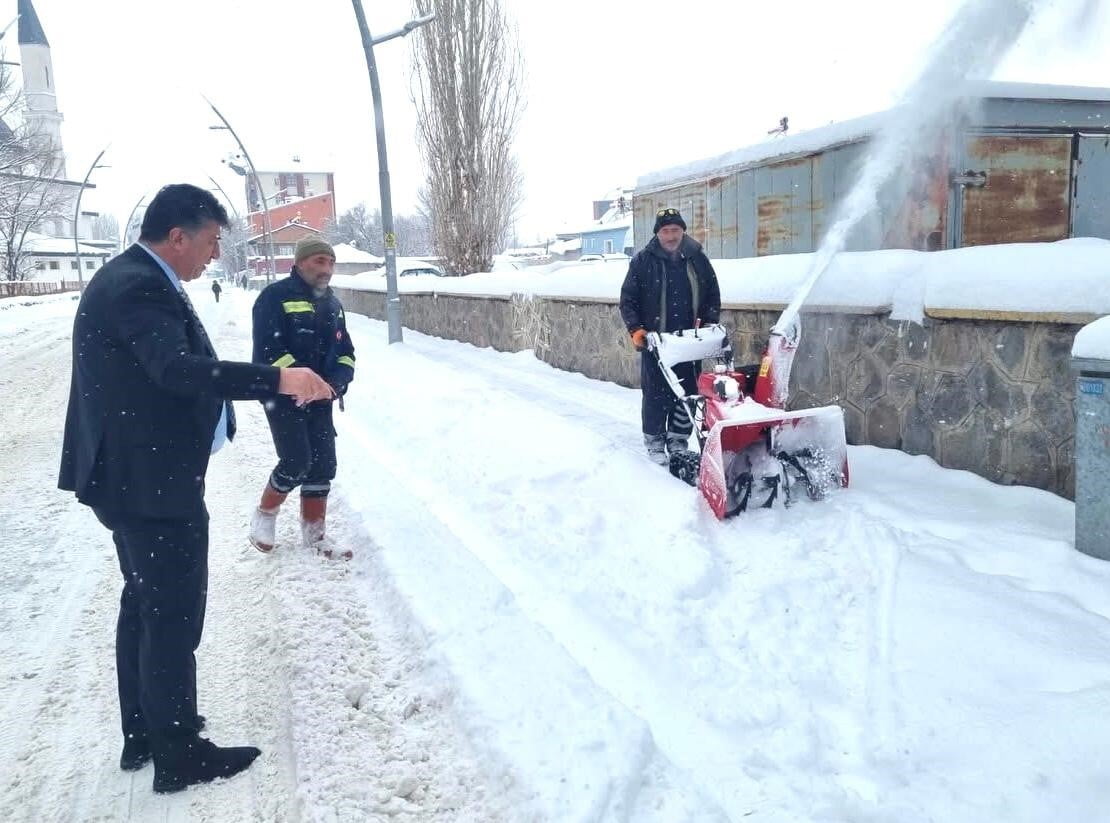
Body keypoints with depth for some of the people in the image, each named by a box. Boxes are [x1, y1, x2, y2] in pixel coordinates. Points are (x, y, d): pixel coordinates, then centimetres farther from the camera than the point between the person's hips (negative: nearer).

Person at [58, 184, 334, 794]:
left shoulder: (129, 278, 12)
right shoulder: (139, 287, -21)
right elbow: (178, 369, -35)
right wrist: (275, 378, -43)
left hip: (130, 476, 11)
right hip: (152, 483, -11)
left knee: (145, 605, 20)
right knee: (173, 616, 0)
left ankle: (143, 734, 35)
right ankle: (179, 754, 14)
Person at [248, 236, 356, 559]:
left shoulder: (332, 303, 12)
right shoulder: (275, 296, -10)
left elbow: (345, 351, 13)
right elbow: (268, 350, -18)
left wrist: (338, 381, -8)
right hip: (283, 396, -7)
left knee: (323, 465, 6)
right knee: (297, 463, -12)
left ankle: (313, 534, 20)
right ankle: (264, 515, 15)